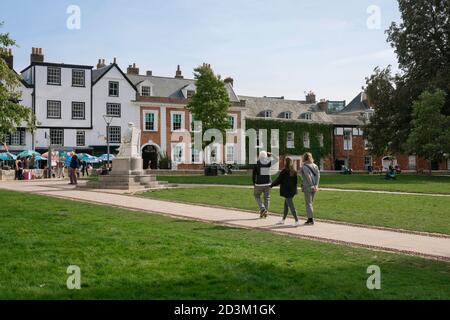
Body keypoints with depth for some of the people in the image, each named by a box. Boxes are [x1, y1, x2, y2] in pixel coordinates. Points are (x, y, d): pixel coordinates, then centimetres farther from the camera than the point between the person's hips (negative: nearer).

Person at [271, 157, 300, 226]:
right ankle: (283, 220, 28)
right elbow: (296, 181, 10)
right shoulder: (294, 171, 3)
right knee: (286, 205, 18)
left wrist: (271, 185, 3)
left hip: (286, 191, -7)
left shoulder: (284, 171, -16)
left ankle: (297, 221, -9)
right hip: (292, 191, 7)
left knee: (291, 206, -6)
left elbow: (278, 180, -11)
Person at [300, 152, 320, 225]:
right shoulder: (315, 166, 10)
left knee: (308, 203, -2)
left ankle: (310, 219, -5)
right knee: (311, 202, 15)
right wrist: (316, 185, -5)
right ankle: (310, 218, 19)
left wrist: (311, 186, -17)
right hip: (314, 187, 6)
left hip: (307, 187, -6)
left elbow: (308, 177, -18)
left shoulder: (304, 167, -8)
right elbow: (318, 175, 1)